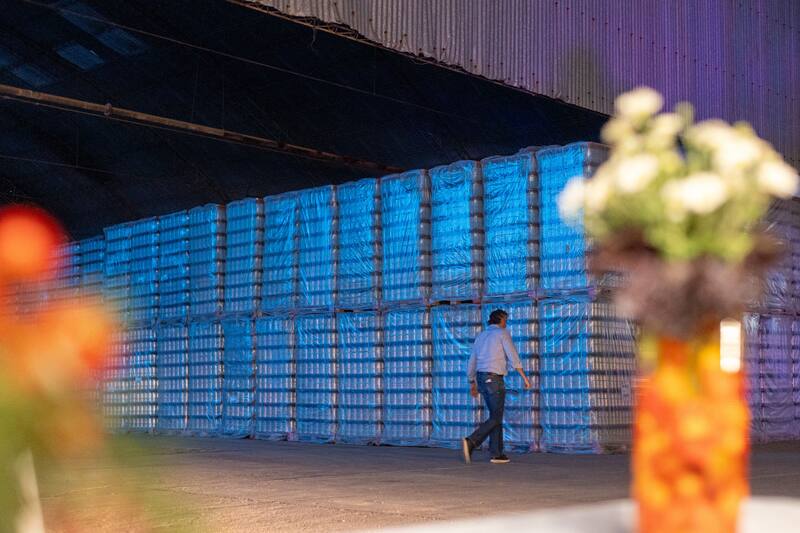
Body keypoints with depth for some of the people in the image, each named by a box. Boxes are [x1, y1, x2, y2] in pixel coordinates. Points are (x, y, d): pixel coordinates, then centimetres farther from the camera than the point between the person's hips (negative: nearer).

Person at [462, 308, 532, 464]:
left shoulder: (480, 337, 18)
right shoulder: (503, 333, -3)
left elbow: (472, 363, 20)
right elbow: (513, 357, -12)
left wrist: (472, 384, 28)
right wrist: (524, 377, -10)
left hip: (482, 379, 8)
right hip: (494, 379, -8)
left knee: (496, 415, 12)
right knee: (496, 418, -5)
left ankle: (497, 453, 7)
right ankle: (470, 442, -21)